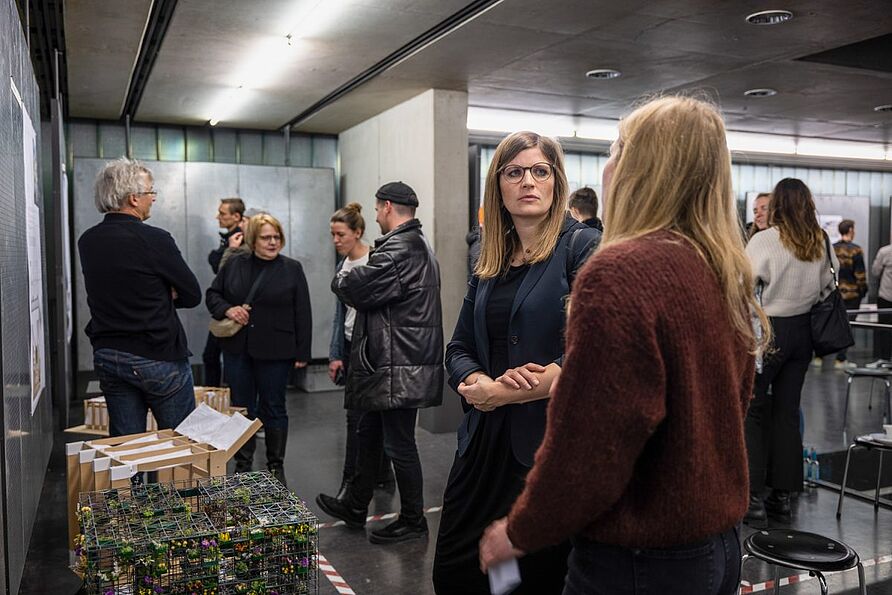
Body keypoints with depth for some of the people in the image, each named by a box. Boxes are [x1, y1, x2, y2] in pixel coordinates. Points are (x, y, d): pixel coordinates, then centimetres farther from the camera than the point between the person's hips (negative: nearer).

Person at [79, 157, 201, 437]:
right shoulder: (154, 239, -16)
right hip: (158, 358, -6)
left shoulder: (86, 241, 5)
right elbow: (192, 295, -8)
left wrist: (156, 296, 2)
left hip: (106, 358, 7)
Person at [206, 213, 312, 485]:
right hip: (237, 349, 3)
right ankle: (243, 465, 23)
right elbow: (212, 294, 13)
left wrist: (302, 353, -5)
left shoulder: (292, 269, -2)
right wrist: (227, 309, -9)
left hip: (275, 352, -2)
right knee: (241, 408, 10)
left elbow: (302, 314, -2)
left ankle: (276, 467, 20)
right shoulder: (234, 264, 4)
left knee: (273, 409, 7)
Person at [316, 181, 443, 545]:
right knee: (369, 434, 21)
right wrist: (354, 282, 2)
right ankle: (355, 507, 35)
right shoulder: (419, 246, 15)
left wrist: (341, 279, 2)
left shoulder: (398, 250, -20)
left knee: (399, 444, 3)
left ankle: (412, 520, 19)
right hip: (401, 361, 11)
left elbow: (353, 288, -19)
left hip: (398, 367, -11)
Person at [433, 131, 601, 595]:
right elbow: (459, 347, 12)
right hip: (485, 441, 6)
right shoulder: (489, 261, 12)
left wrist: (504, 393, -14)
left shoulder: (582, 247, -8)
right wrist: (480, 383, -11)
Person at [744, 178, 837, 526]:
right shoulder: (821, 243, 2)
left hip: (769, 328, -5)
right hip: (803, 331, 5)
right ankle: (783, 496, 17)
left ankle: (753, 496, 2)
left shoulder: (764, 240, -13)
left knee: (753, 411, 4)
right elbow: (829, 287, 10)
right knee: (787, 411, 11)